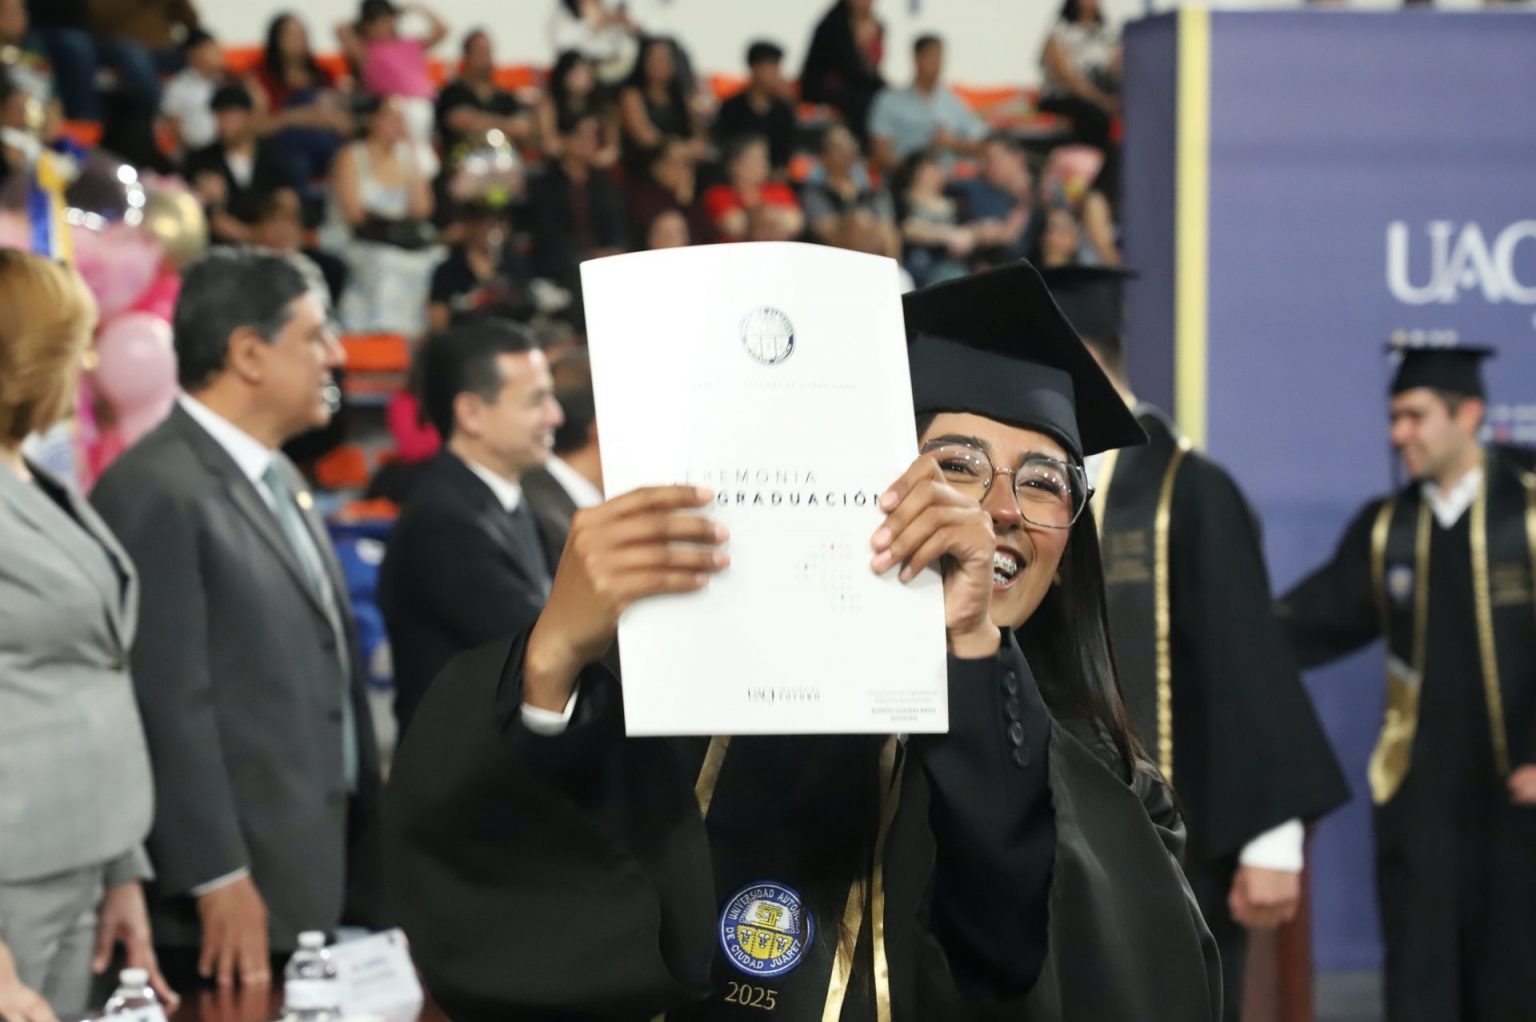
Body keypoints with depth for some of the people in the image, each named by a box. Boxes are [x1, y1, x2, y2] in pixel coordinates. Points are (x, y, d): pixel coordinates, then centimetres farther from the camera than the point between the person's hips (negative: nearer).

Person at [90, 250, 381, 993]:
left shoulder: (281, 482, 18)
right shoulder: (156, 491, -13)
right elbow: (169, 702, -17)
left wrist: (365, 864, 18)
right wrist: (215, 879, -18)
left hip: (320, 883, 9)